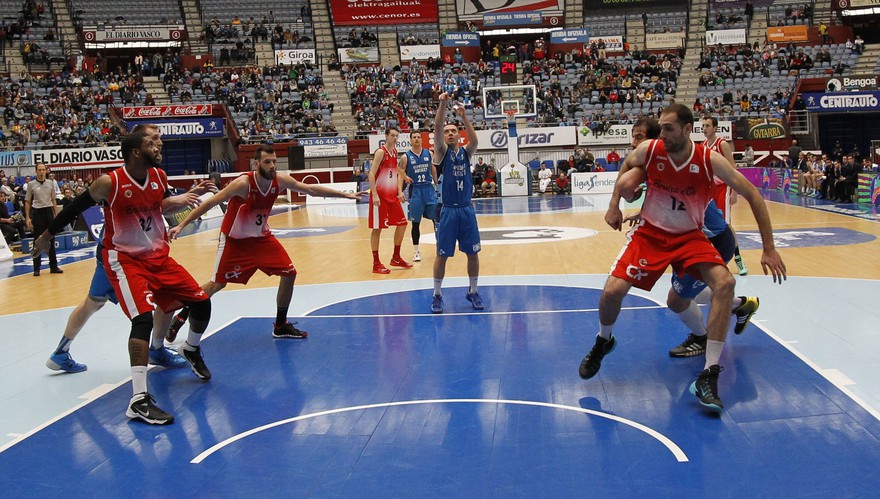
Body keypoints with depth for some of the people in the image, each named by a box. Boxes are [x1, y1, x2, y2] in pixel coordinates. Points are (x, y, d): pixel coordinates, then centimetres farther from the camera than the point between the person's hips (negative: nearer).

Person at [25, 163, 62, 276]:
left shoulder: (50, 183, 7)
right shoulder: (31, 184, -1)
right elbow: (27, 202, 2)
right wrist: (27, 218, -5)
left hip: (49, 212, 3)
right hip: (37, 213, -3)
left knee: (51, 241, 6)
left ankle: (53, 266, 12)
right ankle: (36, 268, 6)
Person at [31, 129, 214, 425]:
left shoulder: (159, 177, -2)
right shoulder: (109, 183, -18)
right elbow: (75, 207, -2)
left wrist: (184, 199, 3)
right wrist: (48, 235, 9)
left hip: (158, 255, 6)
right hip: (124, 259, -6)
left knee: (201, 303, 4)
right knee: (143, 317, -24)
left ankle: (192, 350, 36)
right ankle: (139, 401, -24)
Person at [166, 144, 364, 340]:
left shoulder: (280, 180, -13)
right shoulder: (243, 183, -29)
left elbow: (311, 189, -1)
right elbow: (209, 203, -25)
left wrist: (344, 194, 1)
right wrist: (181, 226, -29)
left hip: (261, 237, 6)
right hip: (234, 240, -5)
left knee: (289, 273, -1)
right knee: (217, 284, -2)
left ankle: (280, 326, 13)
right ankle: (181, 317, 21)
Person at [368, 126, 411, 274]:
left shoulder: (395, 152, 12)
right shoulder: (380, 152, -12)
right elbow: (371, 174, -17)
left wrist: (399, 191, 7)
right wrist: (374, 195, -23)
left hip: (392, 195, 8)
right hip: (380, 195, -8)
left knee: (402, 224, 11)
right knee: (377, 228, -3)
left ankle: (396, 258, 24)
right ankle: (376, 264, 3)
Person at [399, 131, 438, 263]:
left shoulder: (429, 154, 5)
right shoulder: (405, 157, -3)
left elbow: (434, 170, 12)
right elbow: (400, 175, -3)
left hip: (429, 188, 2)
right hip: (415, 190, -2)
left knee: (436, 218, 2)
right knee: (415, 222, 2)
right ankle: (416, 250, 10)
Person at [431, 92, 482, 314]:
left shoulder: (466, 152, 7)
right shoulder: (441, 151, 0)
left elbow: (475, 140, -15)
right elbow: (437, 130, -17)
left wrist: (464, 117, -27)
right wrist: (442, 105, -30)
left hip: (467, 209, 3)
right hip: (448, 210, -3)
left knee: (473, 253, 8)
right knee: (442, 255, 2)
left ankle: (473, 292, 24)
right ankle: (437, 295, 15)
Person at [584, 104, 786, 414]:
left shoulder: (710, 161, -19)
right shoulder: (649, 150, -16)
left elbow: (753, 196, -11)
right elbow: (625, 167, 10)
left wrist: (769, 249, -12)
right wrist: (615, 206, 10)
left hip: (690, 237, 0)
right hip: (650, 233, 1)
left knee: (724, 283, -26)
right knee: (613, 290, -17)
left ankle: (709, 376, -19)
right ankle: (603, 342, 19)